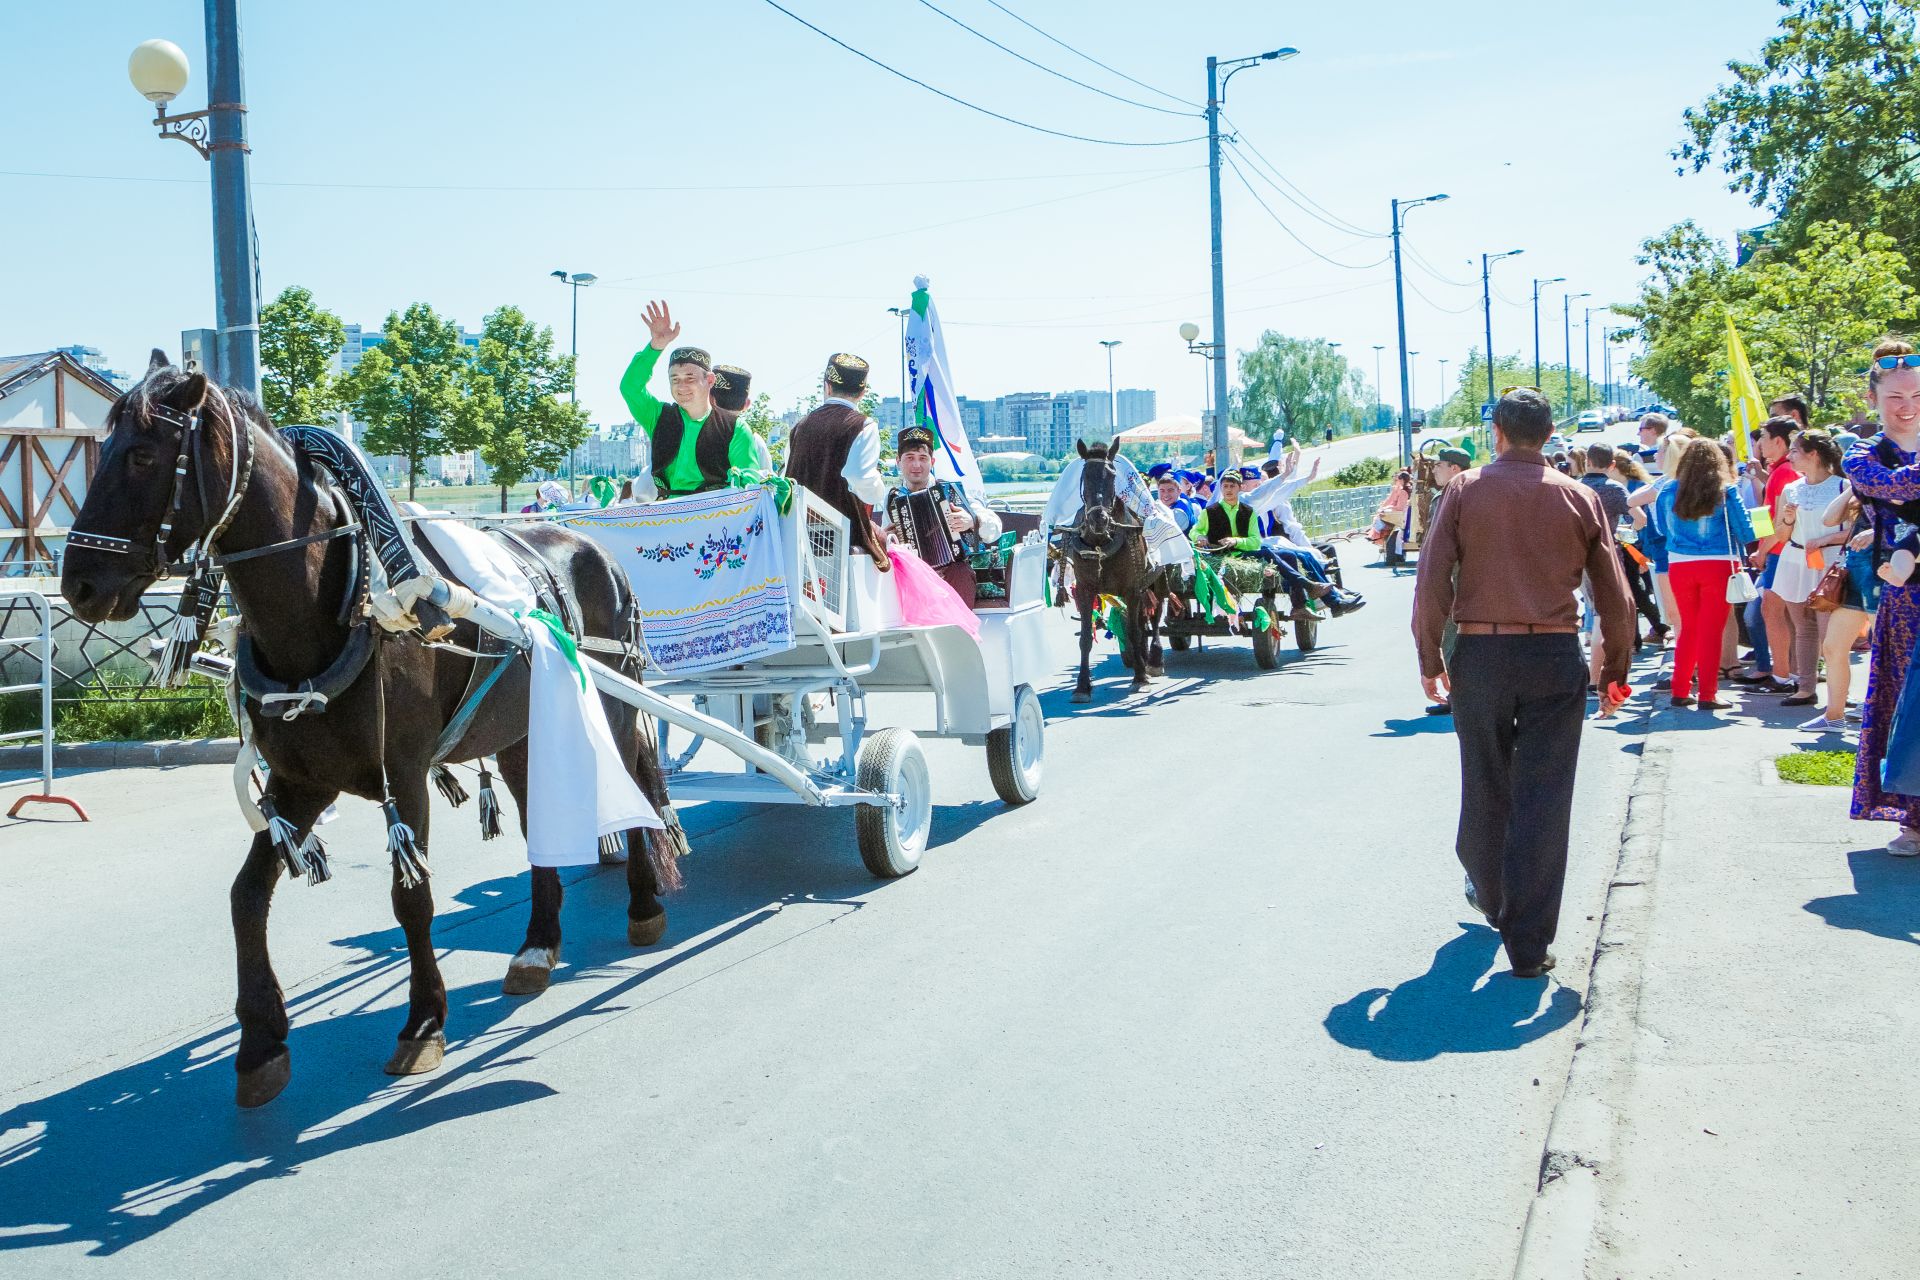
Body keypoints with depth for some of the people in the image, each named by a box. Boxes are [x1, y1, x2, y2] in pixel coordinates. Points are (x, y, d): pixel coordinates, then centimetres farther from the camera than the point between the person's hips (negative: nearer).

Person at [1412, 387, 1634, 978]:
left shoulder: (1466, 490, 0)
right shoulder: (1579, 498, 3)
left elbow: (1432, 582, -5)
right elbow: (1615, 598, 4)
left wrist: (1430, 658, 4)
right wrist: (1615, 670, 14)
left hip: (1479, 652, 0)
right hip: (1555, 655, 0)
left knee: (1484, 785, 17)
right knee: (1543, 799, 1)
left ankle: (1488, 894, 39)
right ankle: (1528, 943, 2)